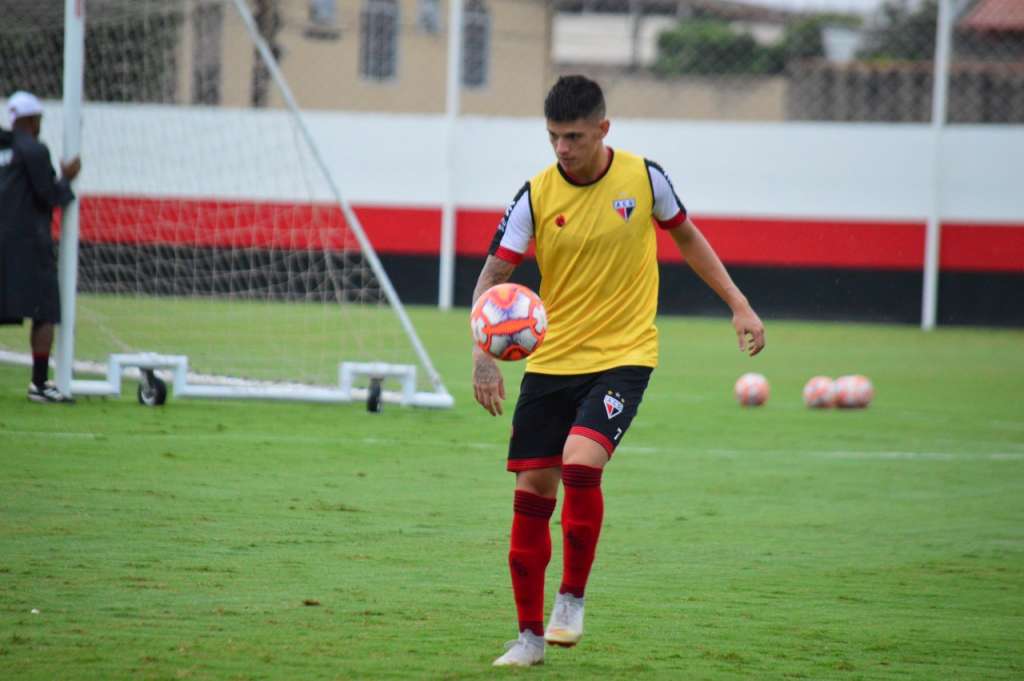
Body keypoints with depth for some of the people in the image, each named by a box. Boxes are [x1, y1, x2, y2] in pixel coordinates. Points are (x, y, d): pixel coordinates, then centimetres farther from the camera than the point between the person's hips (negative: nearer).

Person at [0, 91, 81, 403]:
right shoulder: (34, 150, -9)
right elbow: (49, 196, -11)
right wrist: (67, 178, 6)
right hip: (29, 240, -7)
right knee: (45, 314, -2)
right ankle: (39, 385, -7)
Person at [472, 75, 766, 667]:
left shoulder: (644, 177, -4)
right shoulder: (537, 196, -5)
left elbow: (686, 236, 14)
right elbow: (493, 276, -5)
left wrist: (739, 304, 12)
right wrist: (483, 353, -21)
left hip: (623, 355, -2)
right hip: (551, 361, 2)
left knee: (580, 464, -25)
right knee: (532, 491, 0)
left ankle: (572, 599, -5)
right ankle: (531, 636, 15)